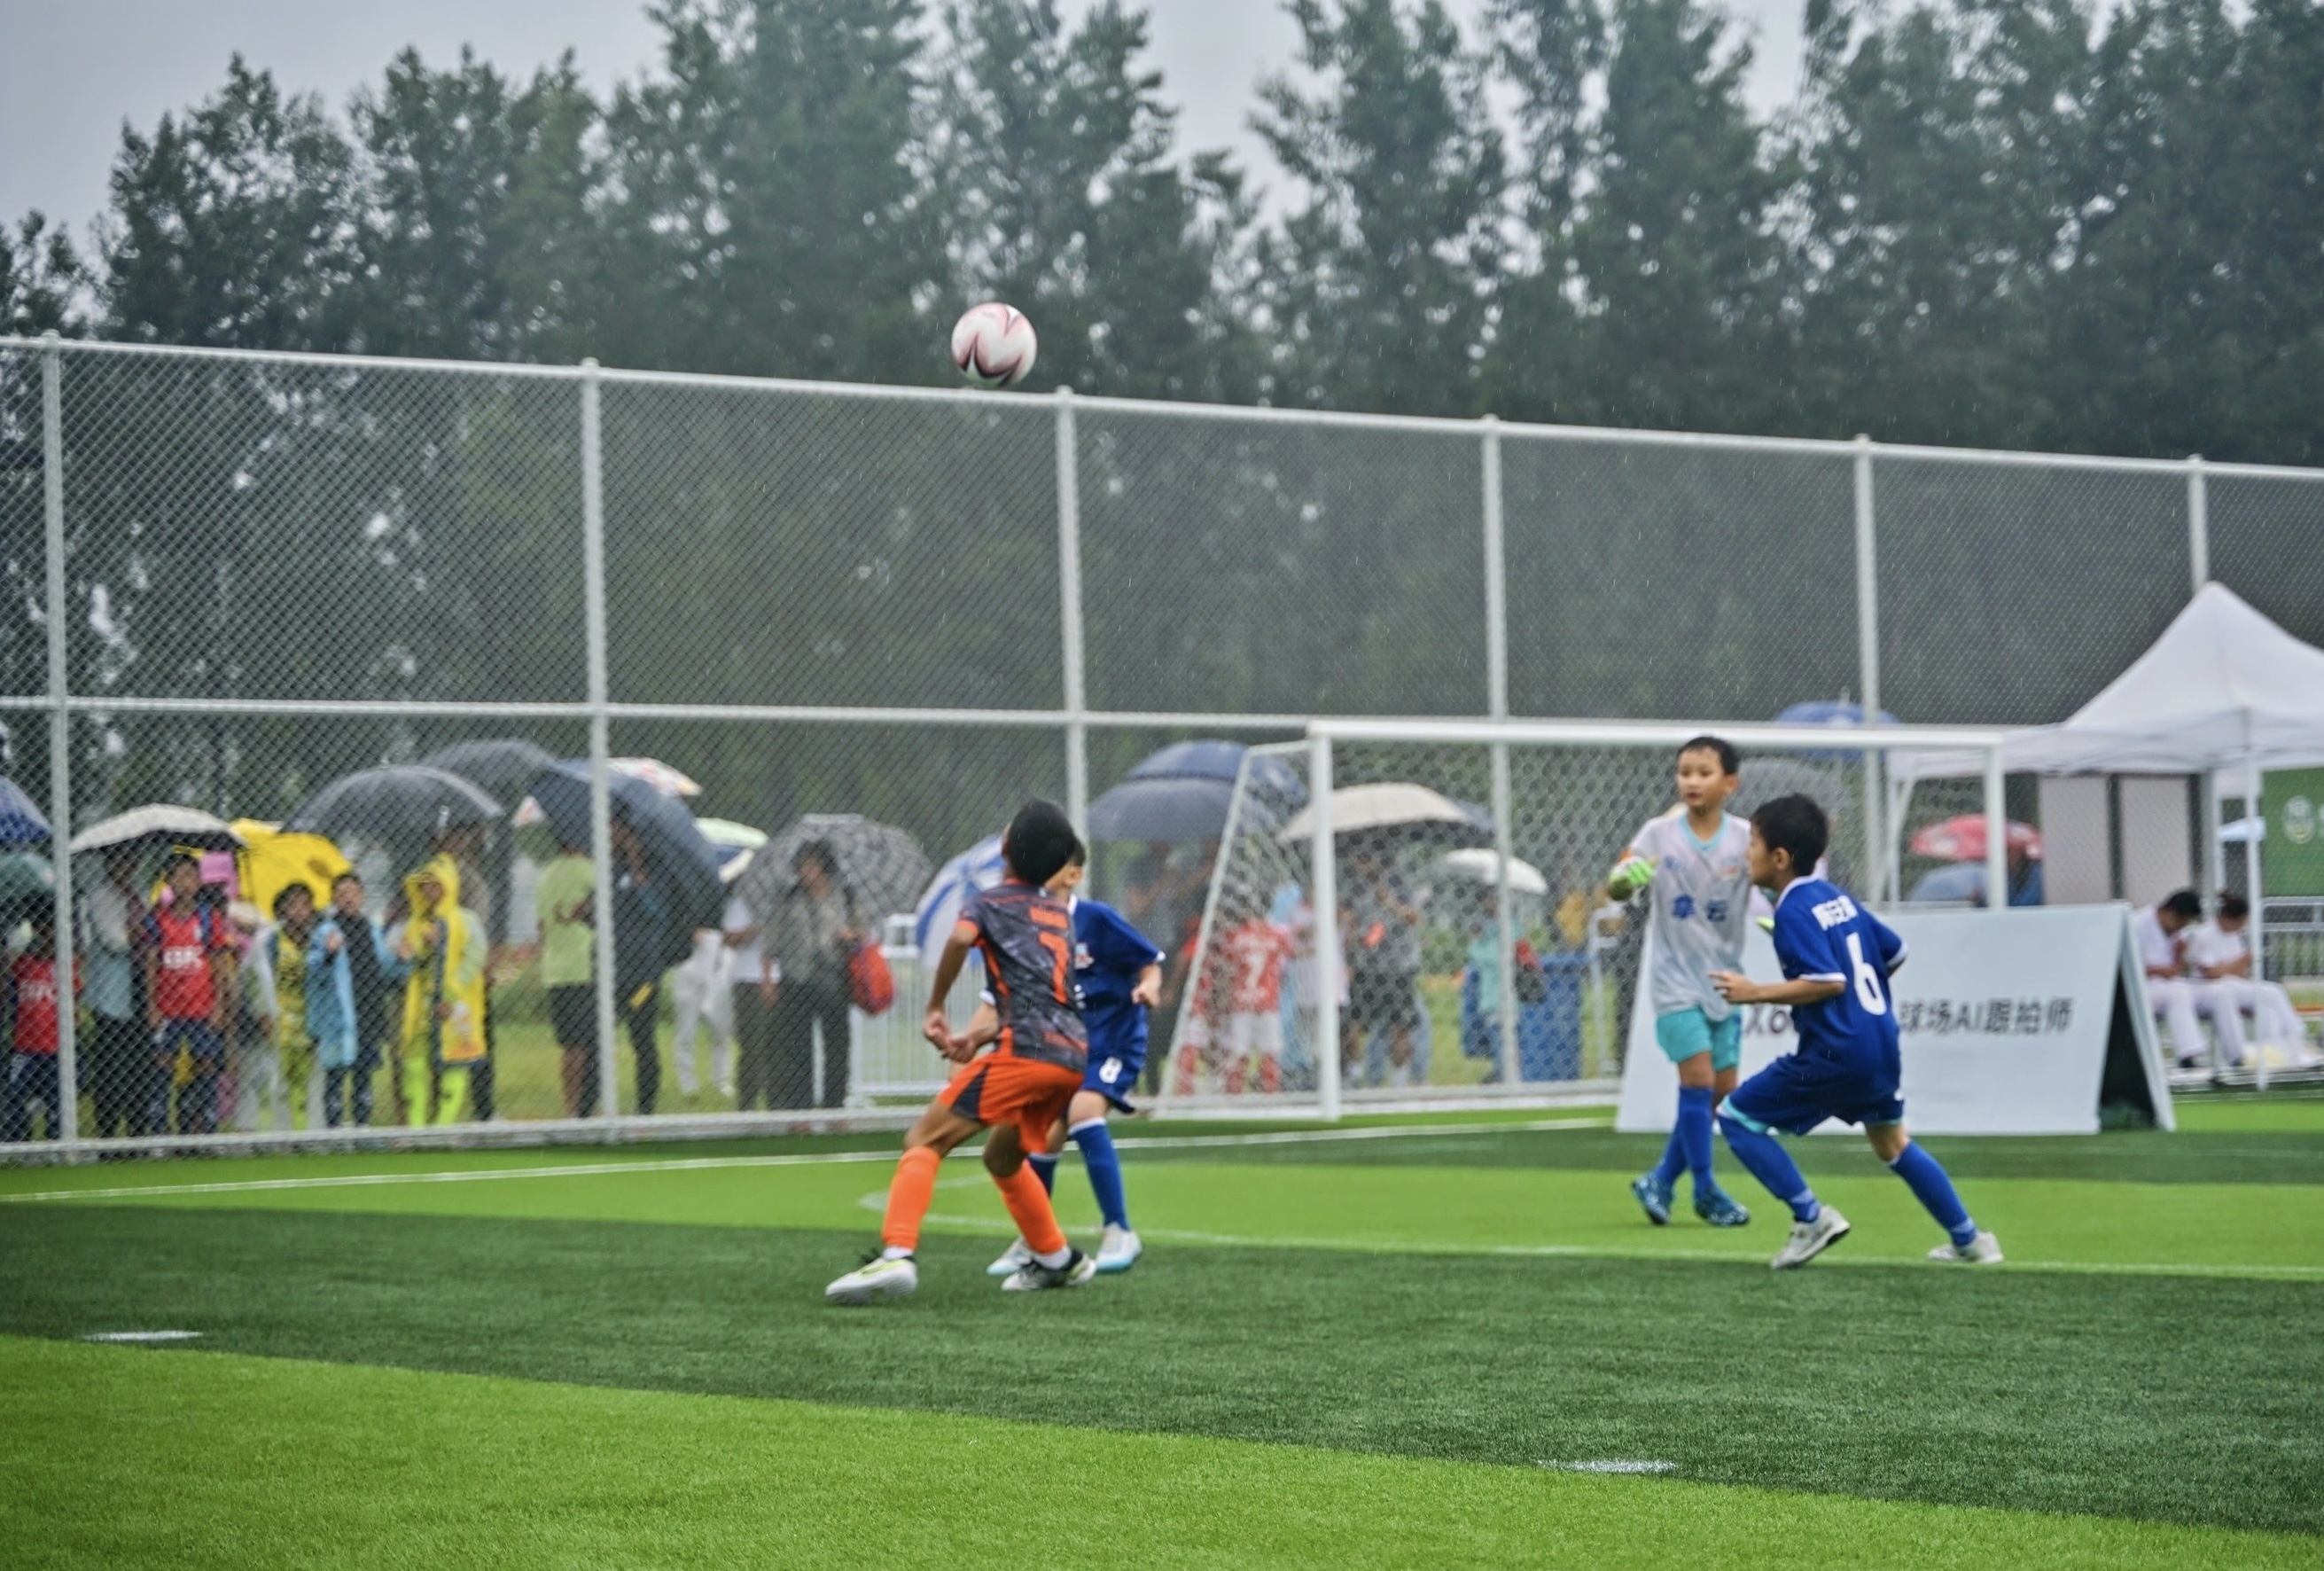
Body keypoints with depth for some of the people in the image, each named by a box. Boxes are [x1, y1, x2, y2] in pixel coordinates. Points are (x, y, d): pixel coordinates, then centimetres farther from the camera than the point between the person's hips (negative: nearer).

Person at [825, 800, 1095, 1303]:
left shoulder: (988, 901, 6)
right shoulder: (1059, 913, 26)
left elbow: (961, 938, -18)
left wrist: (935, 1010, -7)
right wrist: (982, 1039, 21)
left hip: (1029, 1050, -7)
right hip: (1075, 1054, 7)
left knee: (923, 1142, -9)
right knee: (1001, 1158, 29)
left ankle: (896, 1255, -28)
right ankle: (1059, 1260, 35)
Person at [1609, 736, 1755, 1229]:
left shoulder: (1745, 838, -6)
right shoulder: (1660, 834, -7)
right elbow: (1616, 889, -9)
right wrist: (1625, 879, -33)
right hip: (1676, 980, -3)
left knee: (1721, 1092, 5)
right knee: (1698, 1078, -12)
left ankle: (1661, 1181, 20)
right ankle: (1706, 1189, 2)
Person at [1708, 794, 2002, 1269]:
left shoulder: (1794, 912, -14)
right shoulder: (1837, 898, 12)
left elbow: (1829, 982, -23)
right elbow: (1894, 952, 20)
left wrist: (1756, 993, -20)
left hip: (1835, 1053, -9)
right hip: (1882, 1044, 9)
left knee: (1736, 1115, 1)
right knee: (1893, 1145, 26)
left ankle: (1811, 1218, -2)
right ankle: (1970, 1241, 29)